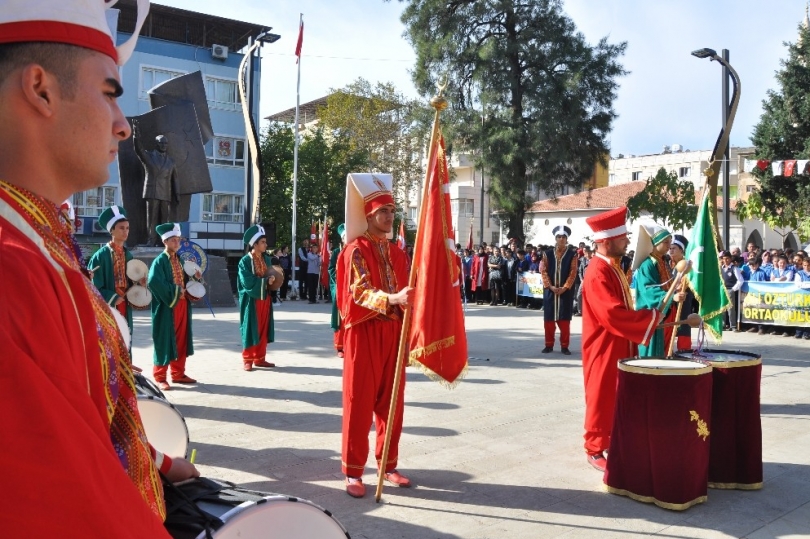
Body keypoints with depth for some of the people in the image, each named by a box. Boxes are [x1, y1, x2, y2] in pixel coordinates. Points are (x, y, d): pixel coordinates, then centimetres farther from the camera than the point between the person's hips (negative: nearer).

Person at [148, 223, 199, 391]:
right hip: (167, 306, -7)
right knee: (164, 340, -1)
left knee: (181, 339, 12)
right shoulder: (160, 261, -11)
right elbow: (153, 281, -26)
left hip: (182, 305, 7)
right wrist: (174, 291, -21)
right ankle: (160, 377, 8)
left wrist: (195, 278, -2)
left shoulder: (180, 260, 13)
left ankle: (178, 373, 22)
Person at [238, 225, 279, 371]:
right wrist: (266, 280, -14)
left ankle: (259, 358, 18)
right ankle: (247, 360, 9)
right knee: (250, 329, 0)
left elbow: (272, 274, 13)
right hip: (251, 300, -6)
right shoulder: (245, 261, -12)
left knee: (263, 330, 9)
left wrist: (272, 278, -10)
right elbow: (248, 282, -19)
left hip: (265, 299, 6)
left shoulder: (267, 259, 9)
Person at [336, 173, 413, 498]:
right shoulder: (356, 250, -8)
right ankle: (353, 471, 9)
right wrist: (392, 299, -38)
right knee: (359, 403, -1)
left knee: (391, 402, 11)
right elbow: (360, 292, -22)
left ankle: (387, 464, 23)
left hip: (393, 333, 6)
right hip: (364, 333, -6)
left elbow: (410, 290, 16)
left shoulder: (397, 253, 13)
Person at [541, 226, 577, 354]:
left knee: (564, 319, 1)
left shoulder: (572, 254, 2)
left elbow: (573, 273, -4)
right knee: (549, 319, 4)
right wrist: (551, 287, -11)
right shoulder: (547, 254, 5)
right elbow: (544, 272, 0)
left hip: (565, 291, -1)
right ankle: (549, 345, 13)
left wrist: (564, 288, -14)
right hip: (550, 290, 1)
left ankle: (564, 346, 8)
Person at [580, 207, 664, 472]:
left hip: (620, 346, 10)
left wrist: (647, 318, 7)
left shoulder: (614, 267, 10)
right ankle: (595, 450, 13)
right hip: (604, 349, -9)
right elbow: (613, 314, -30)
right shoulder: (598, 273, -22)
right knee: (602, 398, 1)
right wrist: (651, 318, -22)